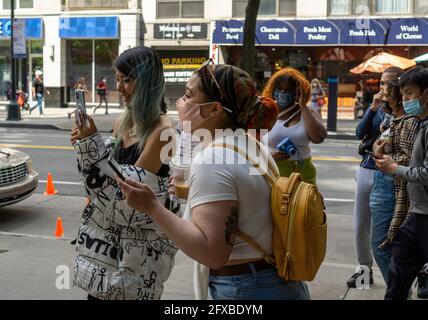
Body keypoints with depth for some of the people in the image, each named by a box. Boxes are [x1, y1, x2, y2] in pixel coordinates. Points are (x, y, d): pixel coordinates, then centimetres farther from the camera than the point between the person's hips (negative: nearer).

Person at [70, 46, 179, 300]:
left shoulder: (162, 130, -17)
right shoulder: (122, 123, 5)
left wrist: (92, 143, -21)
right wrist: (85, 144, -4)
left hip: (142, 239, -7)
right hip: (109, 230, 7)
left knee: (128, 293, 3)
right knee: (97, 292, 13)